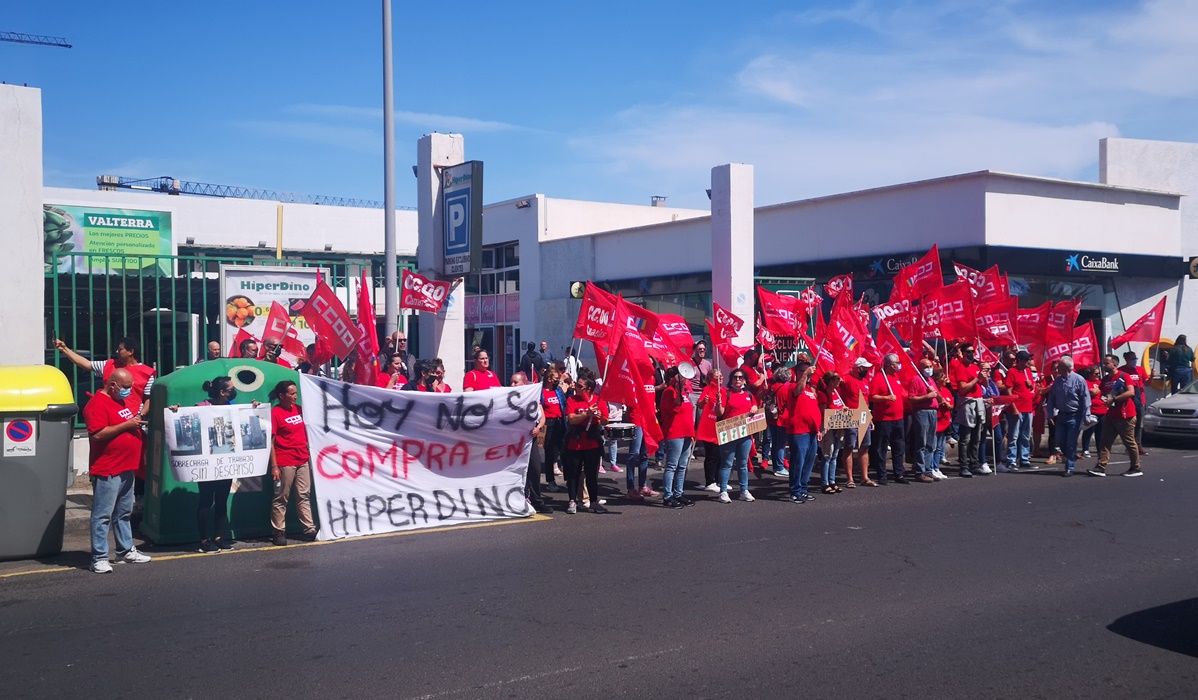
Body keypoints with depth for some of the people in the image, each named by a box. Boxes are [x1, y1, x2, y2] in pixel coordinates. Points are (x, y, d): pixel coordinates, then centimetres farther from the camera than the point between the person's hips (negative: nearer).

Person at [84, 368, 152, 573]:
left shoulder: (130, 398, 13)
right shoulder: (97, 404, -13)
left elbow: (143, 411, 31)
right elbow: (97, 434, -23)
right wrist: (127, 424, -20)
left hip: (128, 468, 9)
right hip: (106, 471, -9)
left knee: (124, 513, 18)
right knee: (102, 515, -4)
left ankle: (126, 550, 28)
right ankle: (99, 558, 0)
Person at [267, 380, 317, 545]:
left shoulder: (298, 409, 10)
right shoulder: (275, 413, -9)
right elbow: (271, 441, -12)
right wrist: (274, 466, -15)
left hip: (303, 461, 7)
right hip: (285, 463, -7)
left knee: (304, 496, 7)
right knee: (281, 499, 3)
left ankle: (309, 529, 9)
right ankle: (279, 532, 10)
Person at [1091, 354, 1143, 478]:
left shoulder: (1123, 376, -9)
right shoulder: (1105, 379, 13)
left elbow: (1131, 392, -20)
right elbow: (1103, 394, 25)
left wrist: (1114, 399, -19)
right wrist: (1104, 399, 2)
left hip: (1125, 416, -7)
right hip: (1111, 415, 7)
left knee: (1129, 442, 1)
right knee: (1105, 442, -1)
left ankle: (1136, 469, 12)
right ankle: (1101, 467, -4)